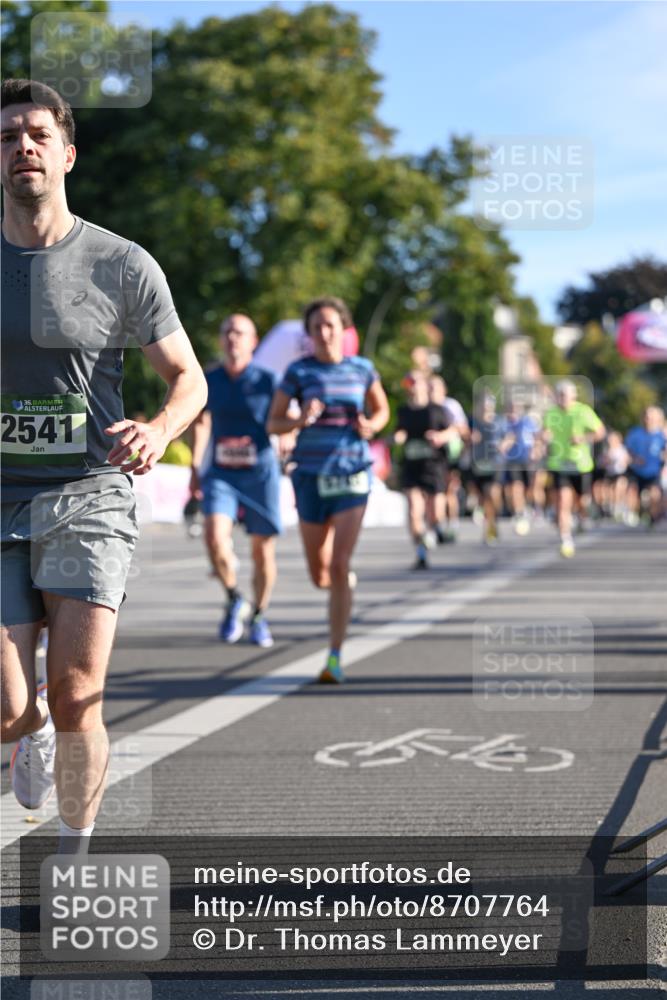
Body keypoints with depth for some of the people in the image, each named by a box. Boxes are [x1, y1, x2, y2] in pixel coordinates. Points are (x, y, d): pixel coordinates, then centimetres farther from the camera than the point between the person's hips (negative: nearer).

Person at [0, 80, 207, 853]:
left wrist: (158, 430, -16)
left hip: (88, 500, -1)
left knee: (75, 697, -8)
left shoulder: (122, 265, 0)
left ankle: (75, 855, 15)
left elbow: (187, 378, 7)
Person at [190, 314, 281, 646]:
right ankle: (234, 600, 6)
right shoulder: (209, 381, 5)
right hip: (221, 473, 2)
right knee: (215, 537, -20)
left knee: (262, 550, 4)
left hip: (260, 473, -1)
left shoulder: (267, 381, -4)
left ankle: (259, 616, 25)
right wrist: (195, 468, 16)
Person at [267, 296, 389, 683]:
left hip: (352, 474, -1)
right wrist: (299, 421, -18)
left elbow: (382, 410, 18)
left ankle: (335, 658, -10)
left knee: (339, 567, -15)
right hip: (311, 475, 1)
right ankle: (346, 581, 48)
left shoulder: (362, 368, 3)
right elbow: (273, 424, 3)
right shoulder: (298, 372, 0)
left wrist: (370, 427, -5)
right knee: (320, 575, 10)